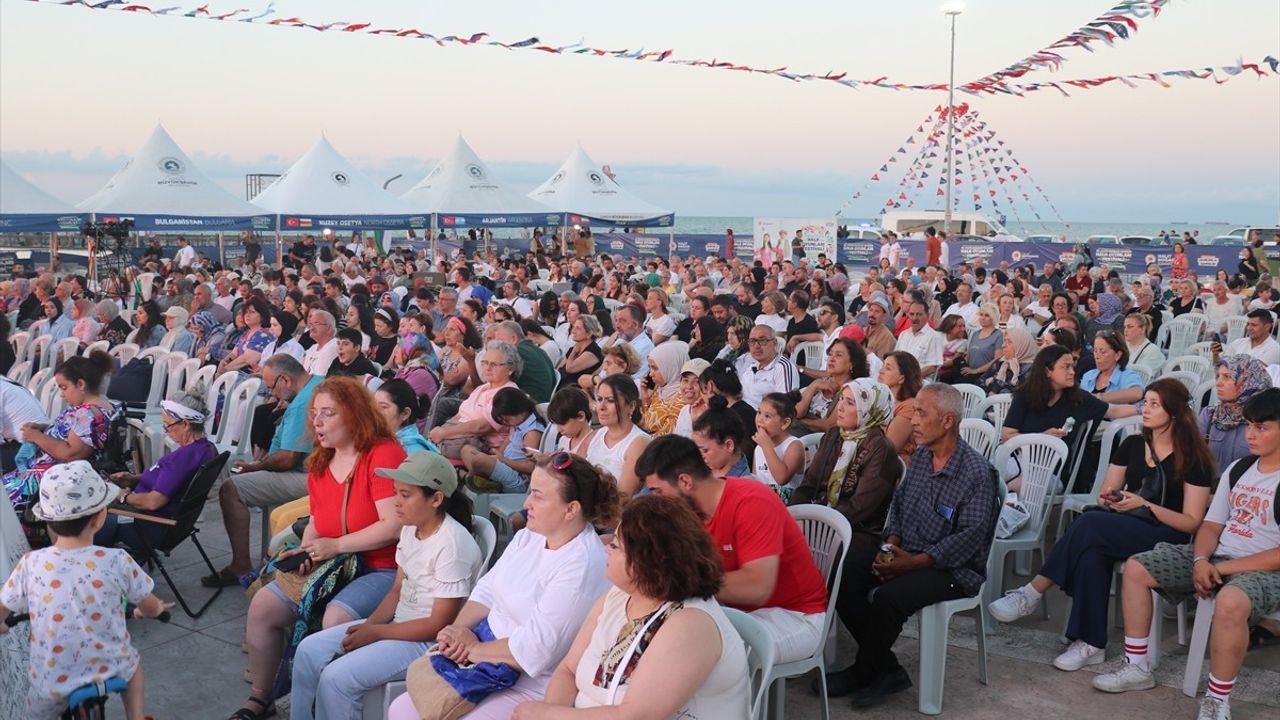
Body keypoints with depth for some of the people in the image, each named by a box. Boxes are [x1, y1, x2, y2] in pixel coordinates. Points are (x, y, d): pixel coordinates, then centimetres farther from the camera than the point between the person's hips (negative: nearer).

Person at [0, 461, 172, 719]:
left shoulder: (31, 564, -12)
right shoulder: (117, 561, -15)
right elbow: (150, 607, -1)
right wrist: (155, 609, 24)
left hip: (51, 686, 0)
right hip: (109, 673, 0)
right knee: (132, 661, 33)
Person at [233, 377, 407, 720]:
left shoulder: (383, 454, -16)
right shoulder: (319, 463, 10)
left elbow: (394, 525, -23)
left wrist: (335, 545, -18)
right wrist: (305, 549, -2)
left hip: (382, 569, -8)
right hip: (330, 563, 8)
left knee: (336, 620, -33)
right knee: (263, 606, -3)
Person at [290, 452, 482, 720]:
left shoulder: (453, 544, -24)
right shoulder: (410, 529, 3)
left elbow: (439, 624, -22)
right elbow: (397, 590, 12)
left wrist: (375, 632, -16)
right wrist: (368, 625, -7)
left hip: (431, 641, -9)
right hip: (399, 623, 9)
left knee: (337, 677, -20)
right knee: (310, 651, 3)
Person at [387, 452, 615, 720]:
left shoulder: (582, 566, -24)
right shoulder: (528, 537, 5)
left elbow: (534, 649, -26)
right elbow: (487, 591, 8)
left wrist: (473, 650, -13)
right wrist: (458, 629, -11)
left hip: (531, 689, -8)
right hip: (485, 666, 9)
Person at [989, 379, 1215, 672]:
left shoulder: (1193, 458, -3)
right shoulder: (1133, 445, 13)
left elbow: (1192, 522, -7)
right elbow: (1107, 493, 17)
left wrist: (1145, 505, -19)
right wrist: (1108, 499, -8)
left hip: (1166, 538, -5)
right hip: (1125, 529, 5)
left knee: (1089, 524, -33)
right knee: (1092, 553, -33)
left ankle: (1031, 594, -28)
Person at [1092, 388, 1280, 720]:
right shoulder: (1238, 469, 11)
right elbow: (1211, 525, 11)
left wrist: (1227, 567, -18)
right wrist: (1201, 560, -9)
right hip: (1215, 558, 8)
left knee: (1231, 601, -41)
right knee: (1136, 568, -3)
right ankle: (1137, 667, 5)